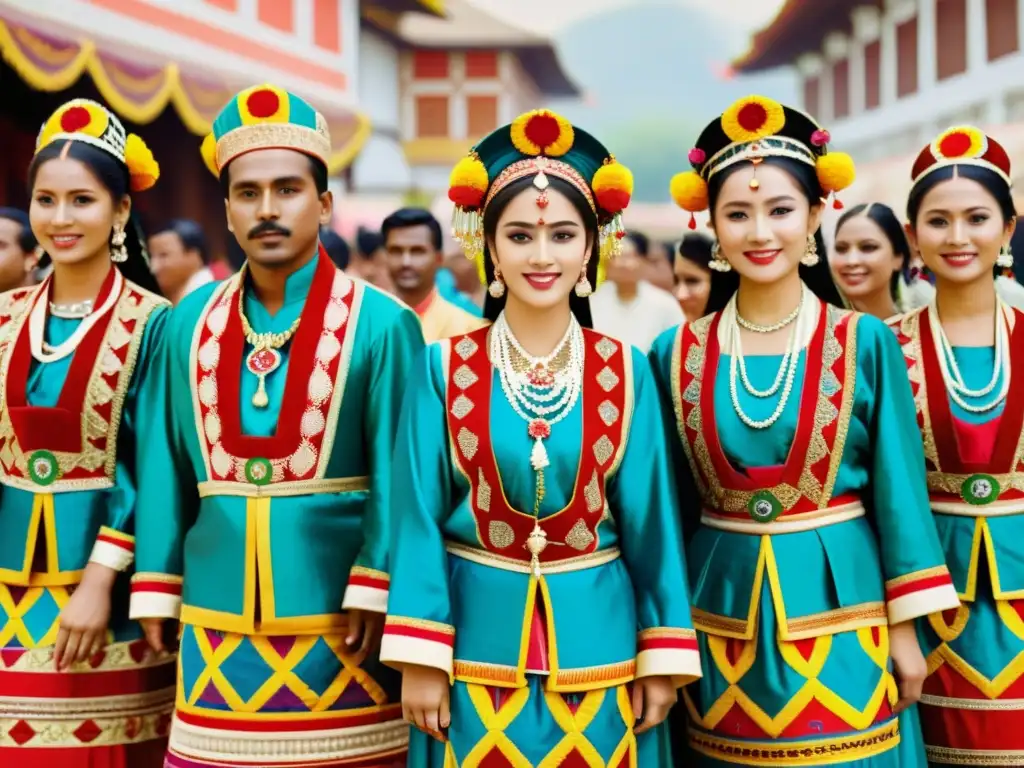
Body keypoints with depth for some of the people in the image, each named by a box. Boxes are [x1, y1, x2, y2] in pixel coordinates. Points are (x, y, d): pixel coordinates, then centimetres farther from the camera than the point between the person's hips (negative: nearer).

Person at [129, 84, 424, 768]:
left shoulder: (382, 324, -7)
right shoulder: (192, 323, 5)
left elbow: (397, 474, -7)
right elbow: (168, 467, 8)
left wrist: (374, 596, -12)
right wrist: (156, 591, 6)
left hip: (337, 620, -3)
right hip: (218, 624, 3)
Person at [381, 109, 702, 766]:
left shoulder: (626, 372, -1)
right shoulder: (445, 368, -4)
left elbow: (651, 520, 0)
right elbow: (419, 518, -4)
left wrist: (664, 658, -1)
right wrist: (420, 657, -8)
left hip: (597, 650, 1)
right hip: (478, 649, -1)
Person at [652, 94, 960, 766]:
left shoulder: (866, 343, -4)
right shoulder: (678, 354, 0)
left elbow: (899, 491, -3)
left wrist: (905, 629, -4)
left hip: (840, 606, -1)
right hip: (725, 618, 2)